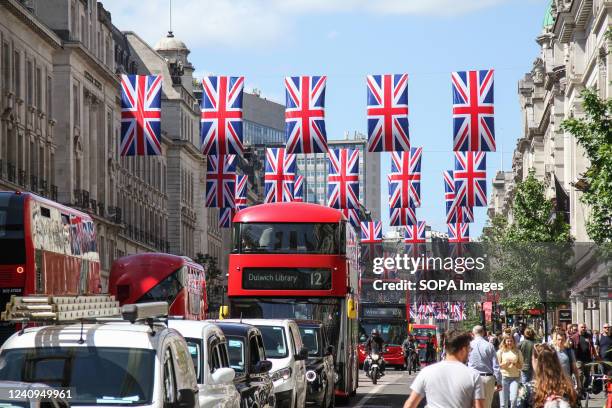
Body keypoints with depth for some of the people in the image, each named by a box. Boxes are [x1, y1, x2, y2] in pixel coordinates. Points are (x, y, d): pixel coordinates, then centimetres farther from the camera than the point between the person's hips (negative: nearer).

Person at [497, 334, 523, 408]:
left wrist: (515, 364, -10)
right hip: (504, 377, -1)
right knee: (504, 402, -1)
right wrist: (505, 363, -13)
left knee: (513, 399, -15)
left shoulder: (518, 352, 9)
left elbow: (521, 366, 10)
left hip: (515, 378, 1)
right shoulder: (501, 351, 5)